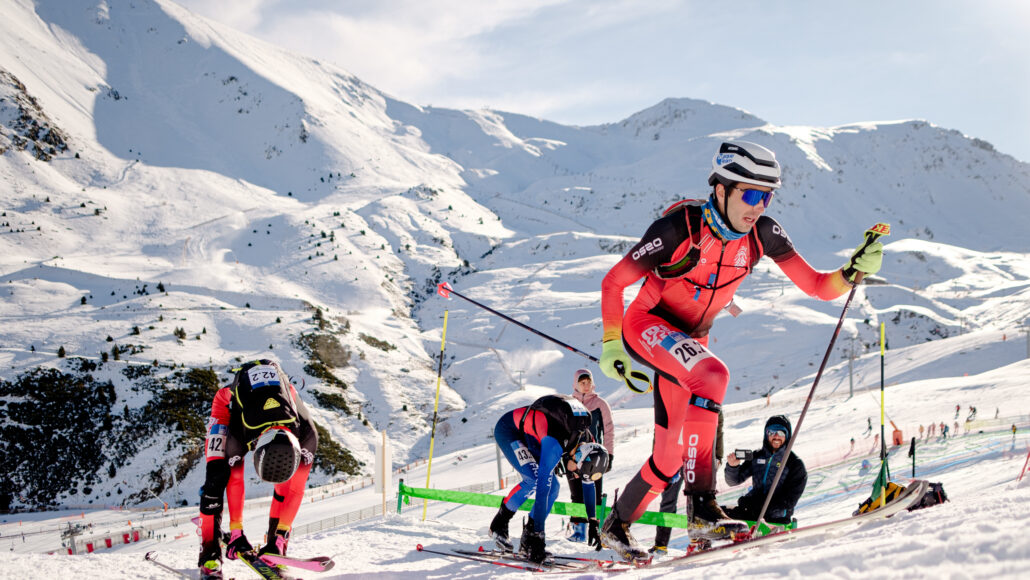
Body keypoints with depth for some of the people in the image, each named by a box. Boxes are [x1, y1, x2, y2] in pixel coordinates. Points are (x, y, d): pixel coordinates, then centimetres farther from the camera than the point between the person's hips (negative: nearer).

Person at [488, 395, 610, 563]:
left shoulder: (588, 444, -15)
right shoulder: (555, 443, -39)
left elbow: (588, 484, 1)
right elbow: (542, 489, -40)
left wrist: (592, 522, 2)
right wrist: (538, 533, -41)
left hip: (529, 437, 8)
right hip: (508, 429, -8)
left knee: (553, 487, -7)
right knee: (535, 480, -27)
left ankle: (527, 543, 0)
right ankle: (499, 524, -8)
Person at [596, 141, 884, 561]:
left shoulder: (762, 233, -12)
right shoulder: (679, 228, -25)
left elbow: (817, 285, -12)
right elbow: (613, 282, -15)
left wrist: (852, 272, -30)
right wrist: (610, 345, -15)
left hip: (689, 339, 6)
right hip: (645, 326, -6)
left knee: (669, 457, 4)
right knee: (712, 376, -35)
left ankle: (616, 525, 27)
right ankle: (702, 501, -30)